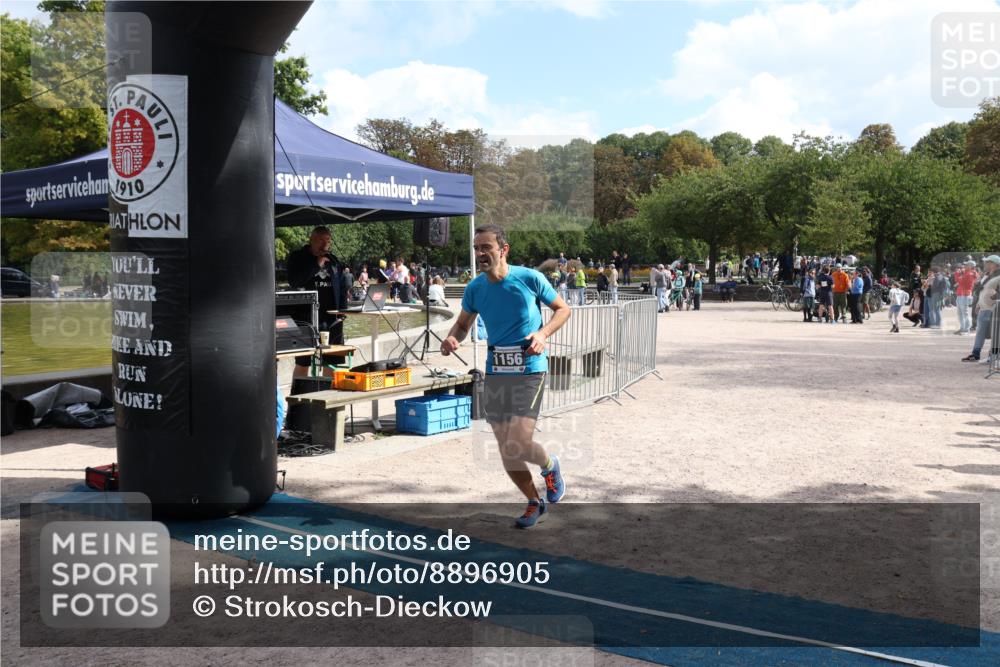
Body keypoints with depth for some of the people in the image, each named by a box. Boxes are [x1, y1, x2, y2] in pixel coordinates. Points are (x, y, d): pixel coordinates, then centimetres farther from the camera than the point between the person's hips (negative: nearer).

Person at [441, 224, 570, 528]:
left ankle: (549, 466, 20)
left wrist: (543, 333, -14)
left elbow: (563, 309, 4)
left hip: (529, 371, -4)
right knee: (506, 451, 8)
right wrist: (452, 338, -8)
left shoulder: (530, 278, -9)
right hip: (494, 373, 4)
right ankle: (535, 503, 32)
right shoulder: (475, 288, 1)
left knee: (517, 445, -17)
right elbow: (463, 323, 15)